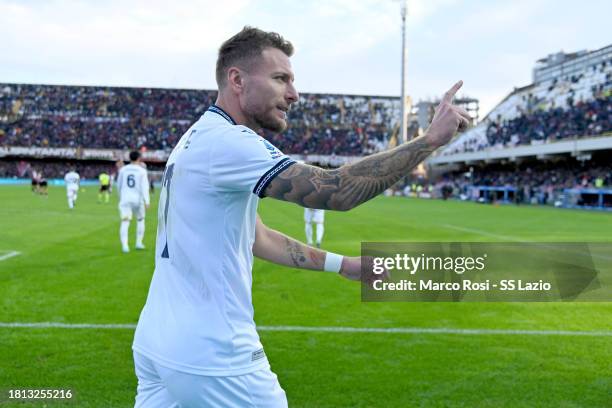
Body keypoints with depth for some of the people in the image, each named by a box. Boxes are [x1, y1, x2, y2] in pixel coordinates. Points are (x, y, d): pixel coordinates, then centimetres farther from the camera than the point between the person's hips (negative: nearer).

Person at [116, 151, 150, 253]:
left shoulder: (123, 170, 5)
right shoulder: (142, 171, -3)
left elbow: (119, 185, 15)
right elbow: (144, 187, -11)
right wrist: (147, 201, -14)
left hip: (125, 199, 1)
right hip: (137, 199, -1)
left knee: (125, 222, -6)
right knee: (140, 220, 20)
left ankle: (124, 245, -21)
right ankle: (139, 243, 22)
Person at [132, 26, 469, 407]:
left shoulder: (200, 140, 12)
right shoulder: (226, 142, -19)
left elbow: (255, 236, 16)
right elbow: (338, 190, -27)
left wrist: (342, 264, 14)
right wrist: (431, 137, -19)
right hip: (210, 359, -9)